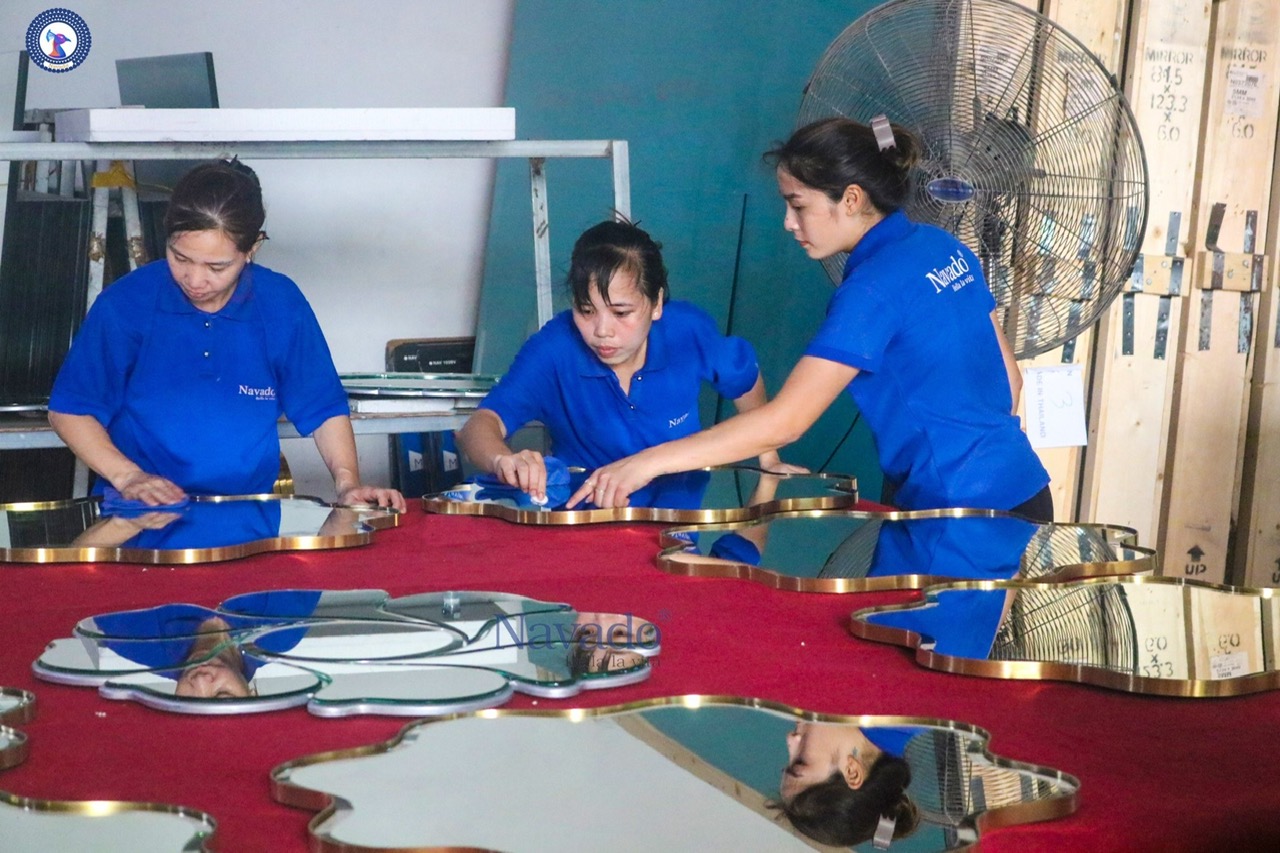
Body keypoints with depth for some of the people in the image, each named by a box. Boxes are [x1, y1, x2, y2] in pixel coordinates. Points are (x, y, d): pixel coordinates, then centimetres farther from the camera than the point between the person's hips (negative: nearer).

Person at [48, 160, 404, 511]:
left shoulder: (282, 306, -1)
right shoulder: (124, 304, -5)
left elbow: (324, 408, 10)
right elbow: (69, 409, 4)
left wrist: (347, 484, -5)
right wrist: (126, 475, -9)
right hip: (136, 513, -3)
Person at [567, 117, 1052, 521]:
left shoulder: (875, 288, -19)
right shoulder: (945, 248, 7)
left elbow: (785, 422, -25)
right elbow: (1008, 379, 14)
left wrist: (649, 462, -25)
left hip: (965, 512, -9)